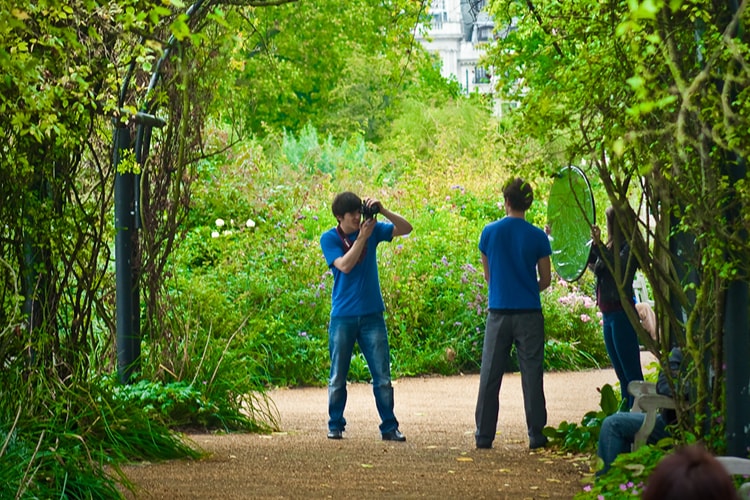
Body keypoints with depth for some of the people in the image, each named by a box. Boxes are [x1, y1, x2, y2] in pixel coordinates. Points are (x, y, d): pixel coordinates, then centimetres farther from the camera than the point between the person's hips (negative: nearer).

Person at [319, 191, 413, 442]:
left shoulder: (372, 229, 3)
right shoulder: (329, 238, -4)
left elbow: (406, 229, -2)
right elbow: (344, 265, -18)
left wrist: (383, 211, -16)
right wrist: (362, 237, -21)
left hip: (372, 315, 2)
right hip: (343, 316, -1)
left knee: (382, 376, 0)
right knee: (338, 377, 6)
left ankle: (389, 427, 5)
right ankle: (335, 425, 17)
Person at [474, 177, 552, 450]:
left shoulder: (490, 232, 0)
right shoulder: (537, 237, -4)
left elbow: (487, 275, 9)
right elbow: (545, 280, 2)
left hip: (499, 312, 1)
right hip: (529, 314, -1)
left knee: (490, 376, 6)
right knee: (532, 376, 3)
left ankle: (484, 436, 6)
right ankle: (536, 435, 4)